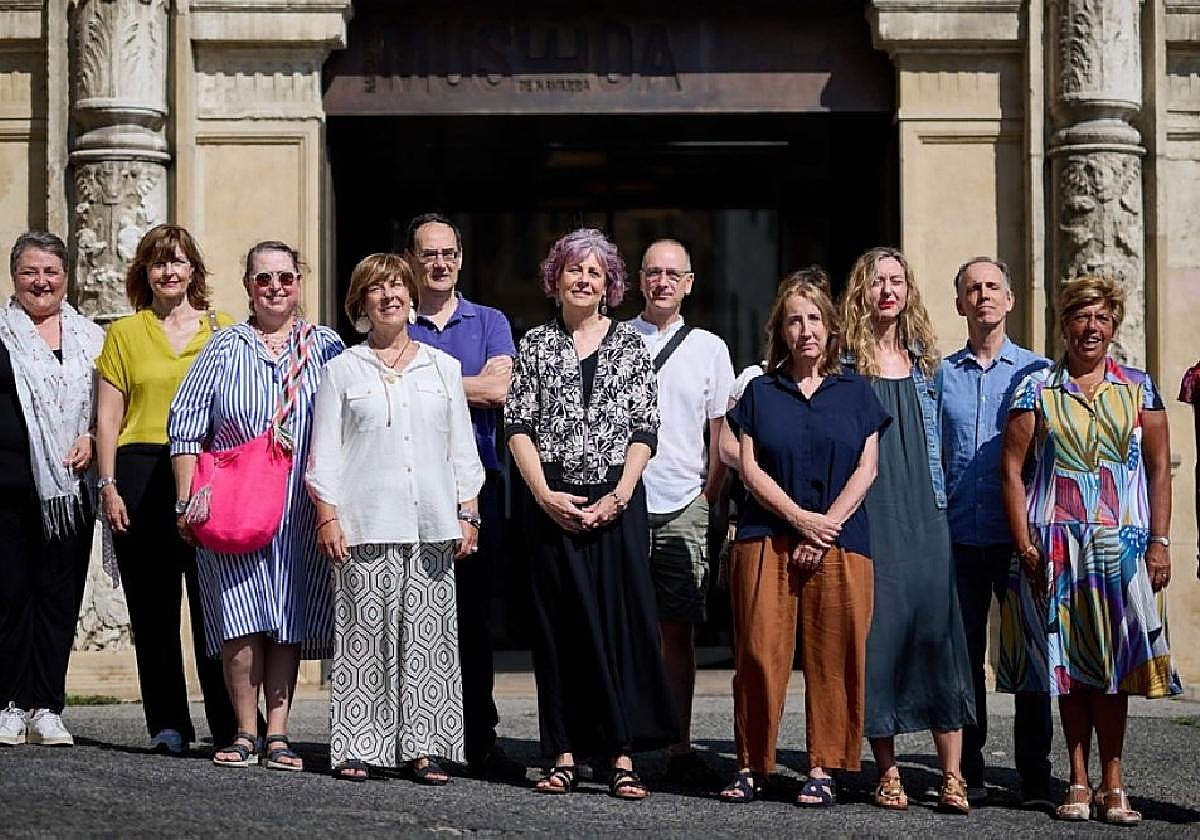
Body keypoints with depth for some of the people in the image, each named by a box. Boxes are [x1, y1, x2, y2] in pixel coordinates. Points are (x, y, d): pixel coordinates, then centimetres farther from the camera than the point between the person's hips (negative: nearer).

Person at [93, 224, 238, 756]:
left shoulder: (222, 329, 11)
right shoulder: (125, 333, 12)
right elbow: (108, 417, 9)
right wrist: (108, 486, -1)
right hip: (142, 475, 1)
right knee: (153, 606, 1)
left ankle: (230, 726, -2)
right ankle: (168, 725, 8)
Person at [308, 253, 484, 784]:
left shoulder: (442, 368, 15)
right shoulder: (344, 369, 9)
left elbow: (462, 449, 15)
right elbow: (324, 451, 6)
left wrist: (468, 515, 7)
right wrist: (327, 516, -3)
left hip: (432, 524, 2)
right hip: (365, 524, -2)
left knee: (429, 638, -1)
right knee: (363, 638, -4)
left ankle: (422, 749, 3)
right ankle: (357, 749, 1)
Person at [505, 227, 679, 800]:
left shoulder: (629, 344, 6)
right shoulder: (536, 345, 7)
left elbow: (644, 429, 2)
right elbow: (517, 426, 3)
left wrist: (618, 496, -9)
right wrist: (545, 494, -8)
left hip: (617, 500, 0)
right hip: (552, 502, 1)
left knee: (621, 619, -5)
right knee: (558, 623, 2)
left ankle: (623, 755, -4)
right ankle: (565, 753, 6)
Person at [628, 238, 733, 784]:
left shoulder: (708, 347, 11)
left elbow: (721, 435, 13)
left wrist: (708, 498, 6)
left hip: (683, 509, 1)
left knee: (677, 630, 1)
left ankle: (680, 749, 4)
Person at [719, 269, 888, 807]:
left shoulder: (855, 392, 11)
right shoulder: (761, 393, 11)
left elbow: (866, 469, 4)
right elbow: (750, 467, 3)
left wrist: (826, 527, -8)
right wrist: (802, 519, -9)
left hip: (840, 541, 0)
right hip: (766, 537, 0)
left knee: (832, 657, -3)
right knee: (759, 652, -5)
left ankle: (823, 769, 2)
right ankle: (751, 766, 2)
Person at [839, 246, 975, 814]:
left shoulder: (924, 360, 16)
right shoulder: (845, 362, 3)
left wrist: (942, 500, 14)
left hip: (924, 512, 3)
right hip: (867, 516, -3)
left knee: (938, 628, -5)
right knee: (878, 631, -4)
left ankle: (951, 777, -5)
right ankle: (888, 773, 4)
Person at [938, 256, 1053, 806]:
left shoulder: (1037, 372, 6)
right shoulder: (941, 375, 10)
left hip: (1020, 536, -1)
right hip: (960, 537, 2)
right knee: (963, 656, 5)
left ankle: (1035, 777, 5)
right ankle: (967, 774, 11)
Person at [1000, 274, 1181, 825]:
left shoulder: (1138, 388, 9)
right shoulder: (1037, 389, 5)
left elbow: (1160, 469, 8)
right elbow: (1012, 470, 2)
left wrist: (1159, 542, -2)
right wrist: (1025, 545, -6)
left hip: (1122, 546, 1)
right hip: (1057, 546, 0)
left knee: (1112, 661, -1)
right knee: (1067, 662, 1)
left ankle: (1111, 784, 4)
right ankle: (1079, 783, 7)